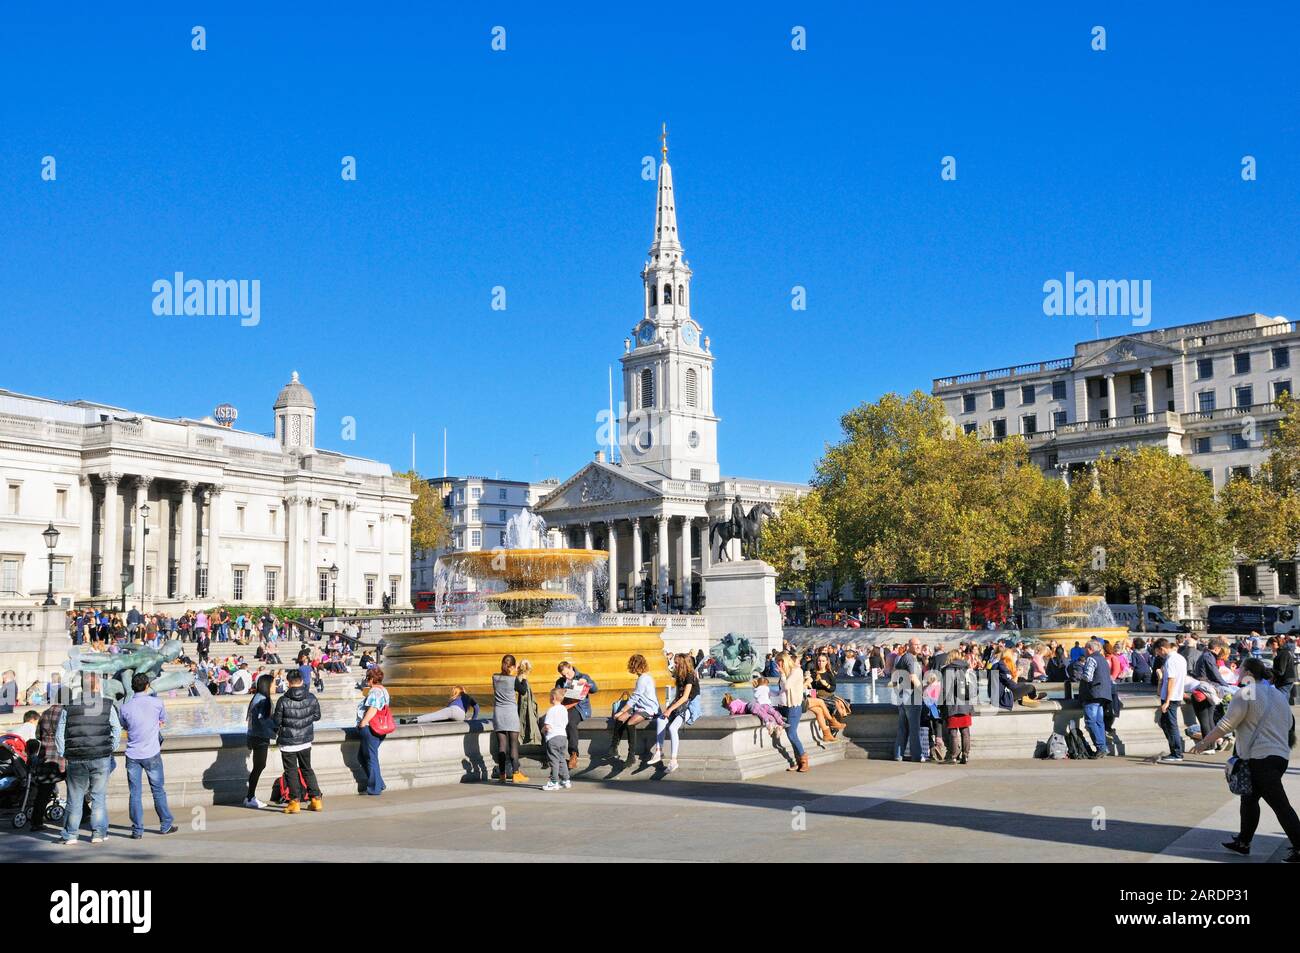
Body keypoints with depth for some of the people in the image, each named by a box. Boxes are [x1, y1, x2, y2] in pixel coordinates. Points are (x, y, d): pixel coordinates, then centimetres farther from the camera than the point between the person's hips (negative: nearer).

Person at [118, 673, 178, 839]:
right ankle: (166, 825, 18)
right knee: (158, 791, 11)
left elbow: (125, 727, 13)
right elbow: (163, 721, 11)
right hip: (152, 754, -1)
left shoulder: (126, 707, -4)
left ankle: (137, 830, 7)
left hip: (132, 755, 1)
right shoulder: (156, 702, -7)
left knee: (135, 794, 6)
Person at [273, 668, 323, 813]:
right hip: (305, 741, 4)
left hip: (288, 743, -4)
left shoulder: (283, 701, -17)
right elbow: (317, 716, 5)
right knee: (307, 769, 17)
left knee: (291, 771, 7)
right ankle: (316, 799, 15)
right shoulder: (311, 698, -7)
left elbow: (277, 721, -10)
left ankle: (295, 801, 7)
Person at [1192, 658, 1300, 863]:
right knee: (1249, 798, 19)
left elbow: (1226, 725, -9)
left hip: (1260, 758, -9)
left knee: (1281, 805, -8)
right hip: (1281, 756, 9)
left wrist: (1205, 742, 2)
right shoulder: (1280, 696, 16)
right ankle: (1243, 842, 26)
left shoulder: (1246, 694, -8)